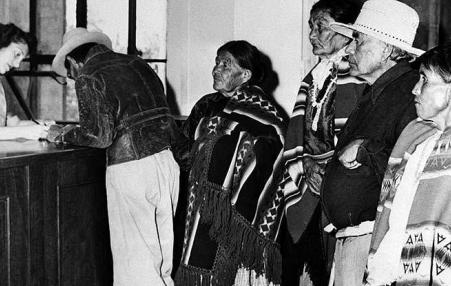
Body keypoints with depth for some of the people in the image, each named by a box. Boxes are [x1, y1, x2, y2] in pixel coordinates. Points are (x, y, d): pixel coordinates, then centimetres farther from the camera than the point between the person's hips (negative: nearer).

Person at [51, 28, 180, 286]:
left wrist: (66, 136, 4)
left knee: (133, 255, 3)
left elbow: (99, 135, -13)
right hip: (167, 160, 7)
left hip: (130, 169, -7)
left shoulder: (88, 78, -5)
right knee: (160, 252, 15)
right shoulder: (137, 64, 16)